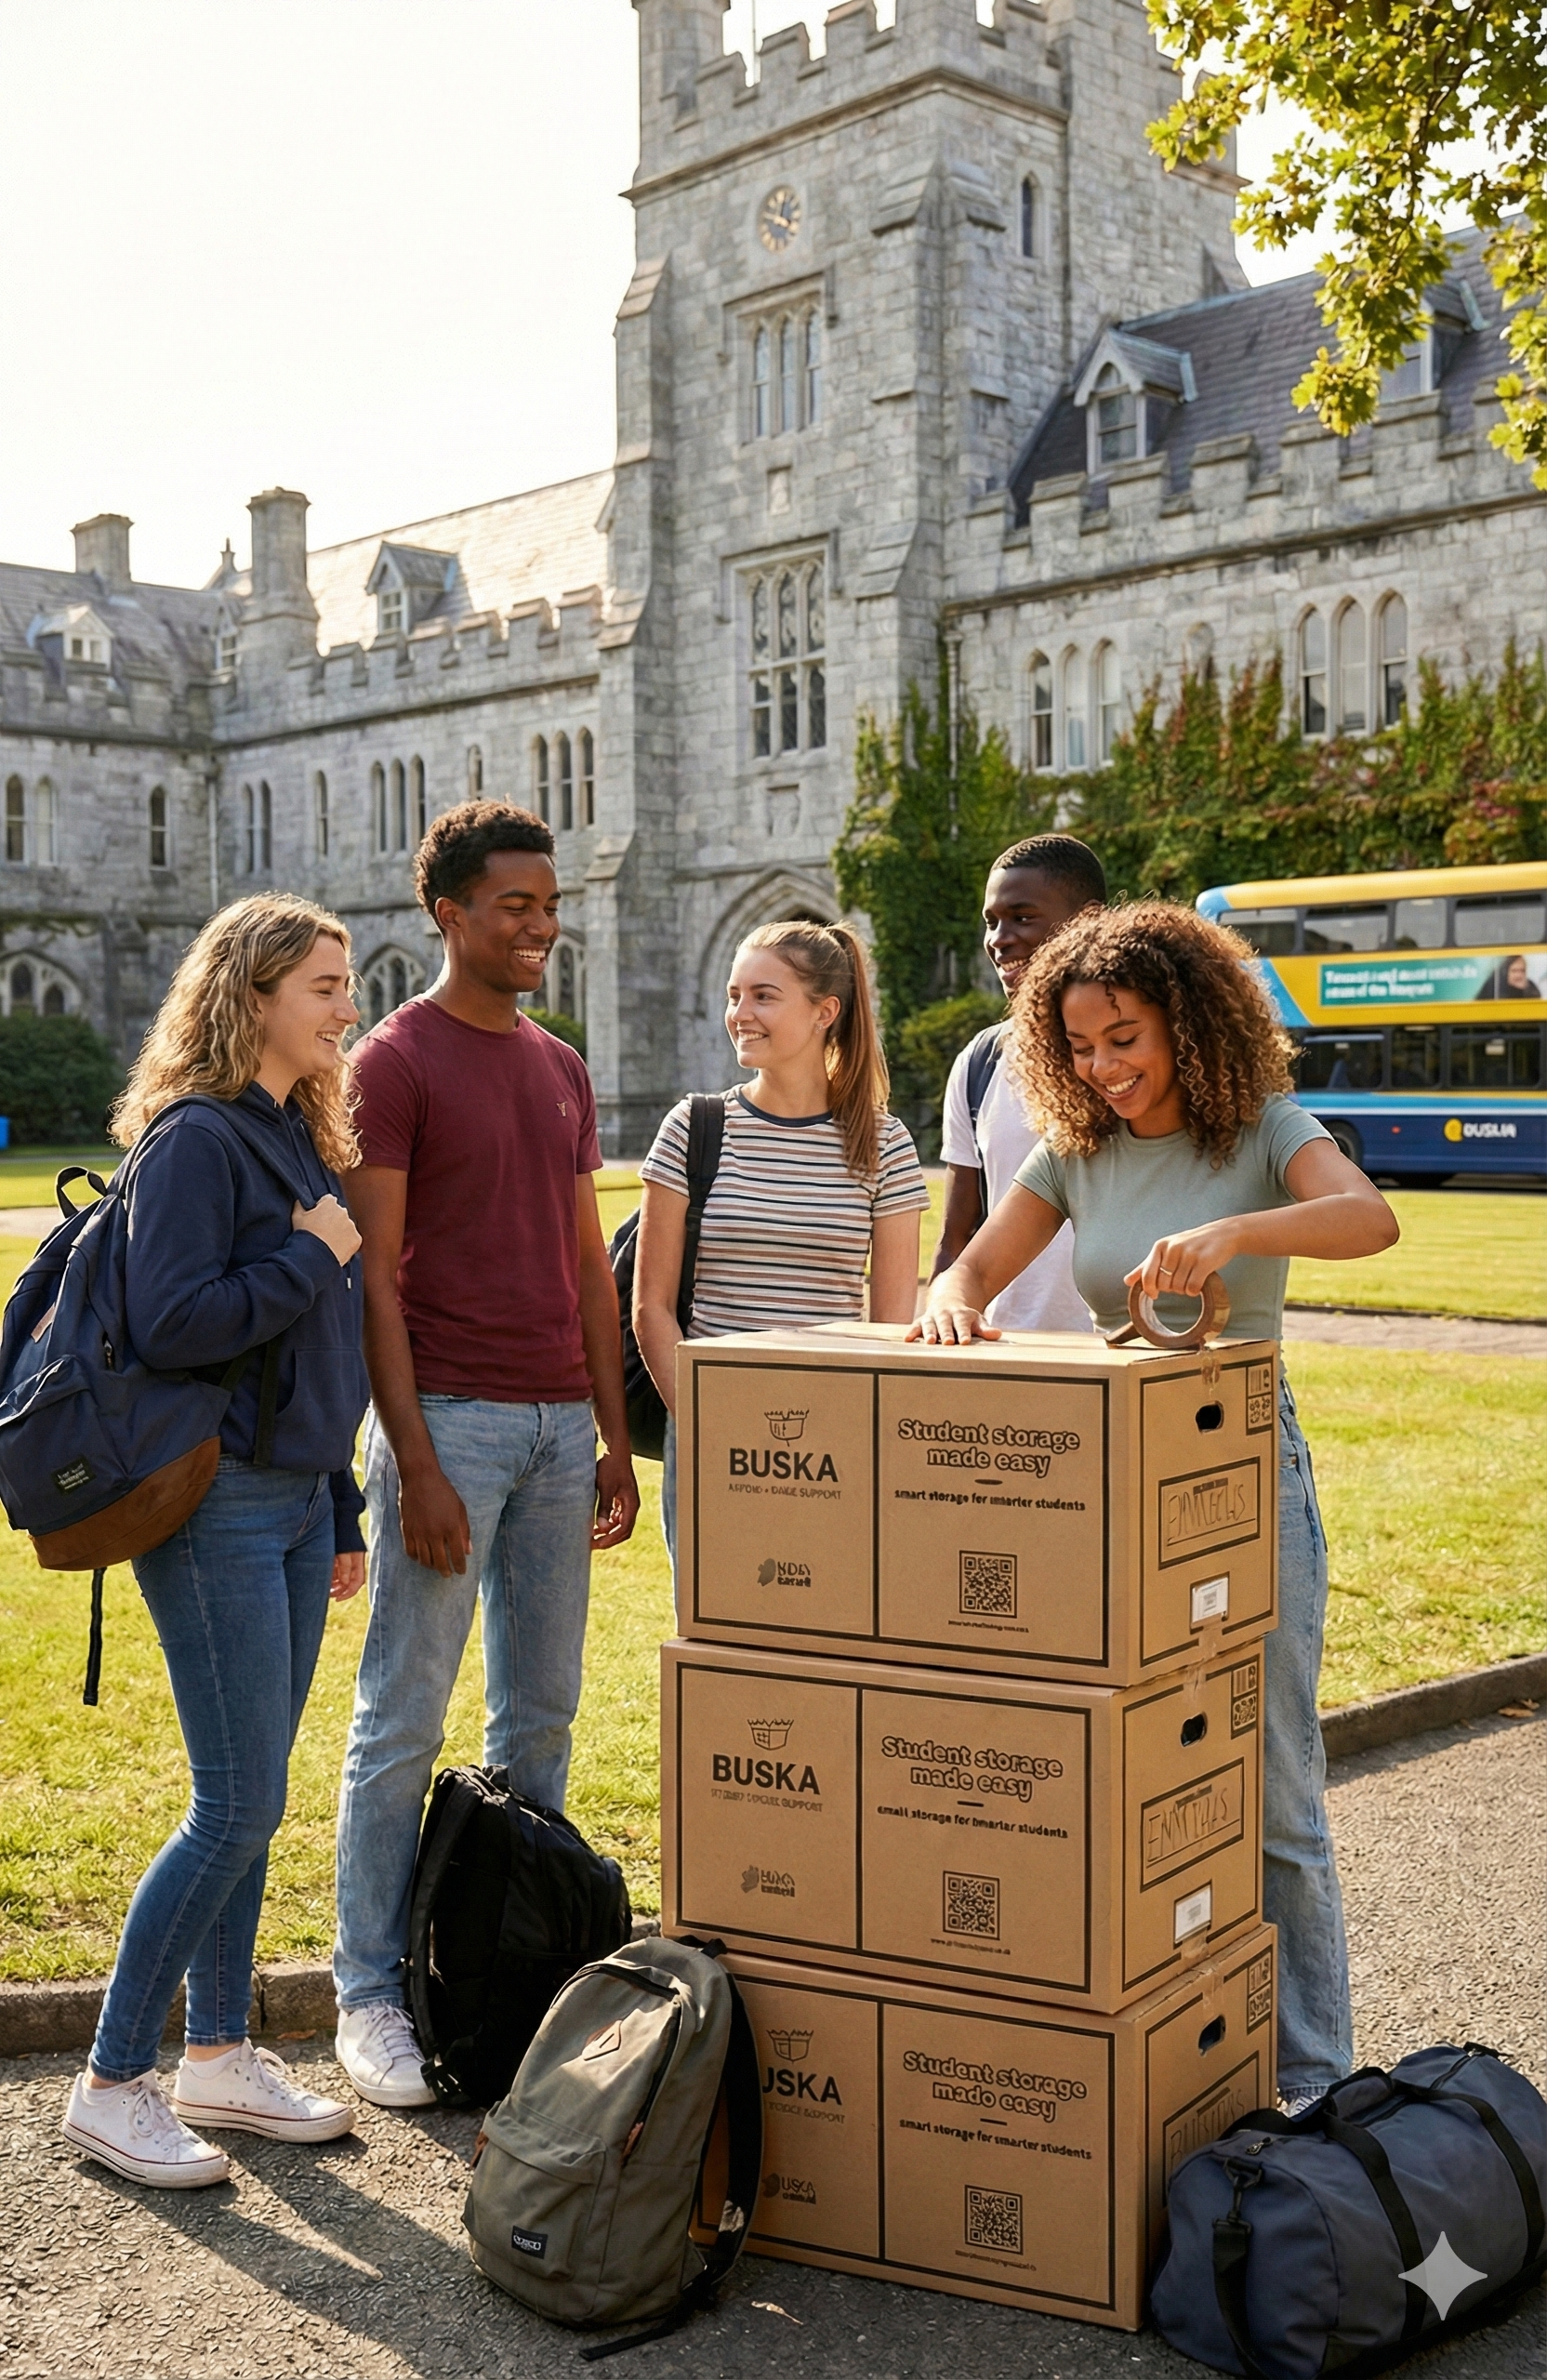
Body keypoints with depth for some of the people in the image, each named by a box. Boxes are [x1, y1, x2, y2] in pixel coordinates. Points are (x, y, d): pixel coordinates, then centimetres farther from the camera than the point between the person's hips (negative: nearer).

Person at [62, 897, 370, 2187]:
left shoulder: (305, 1138, 14)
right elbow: (171, 1325, -22)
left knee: (251, 1800, 14)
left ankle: (220, 2055, 26)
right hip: (217, 1509, -9)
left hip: (294, 1504, 9)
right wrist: (310, 1258, -14)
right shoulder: (196, 1139, -13)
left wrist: (340, 1509, 18)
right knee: (238, 1808, -6)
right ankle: (111, 2084, 8)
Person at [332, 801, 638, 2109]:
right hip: (449, 1417, -6)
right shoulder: (396, 1062, -5)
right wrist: (415, 1461, -16)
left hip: (558, 1423, 7)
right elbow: (373, 1275, -10)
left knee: (541, 1711, 11)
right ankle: (370, 1994, 9)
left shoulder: (563, 1069, 15)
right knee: (404, 1718, -1)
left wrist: (615, 1437, 11)